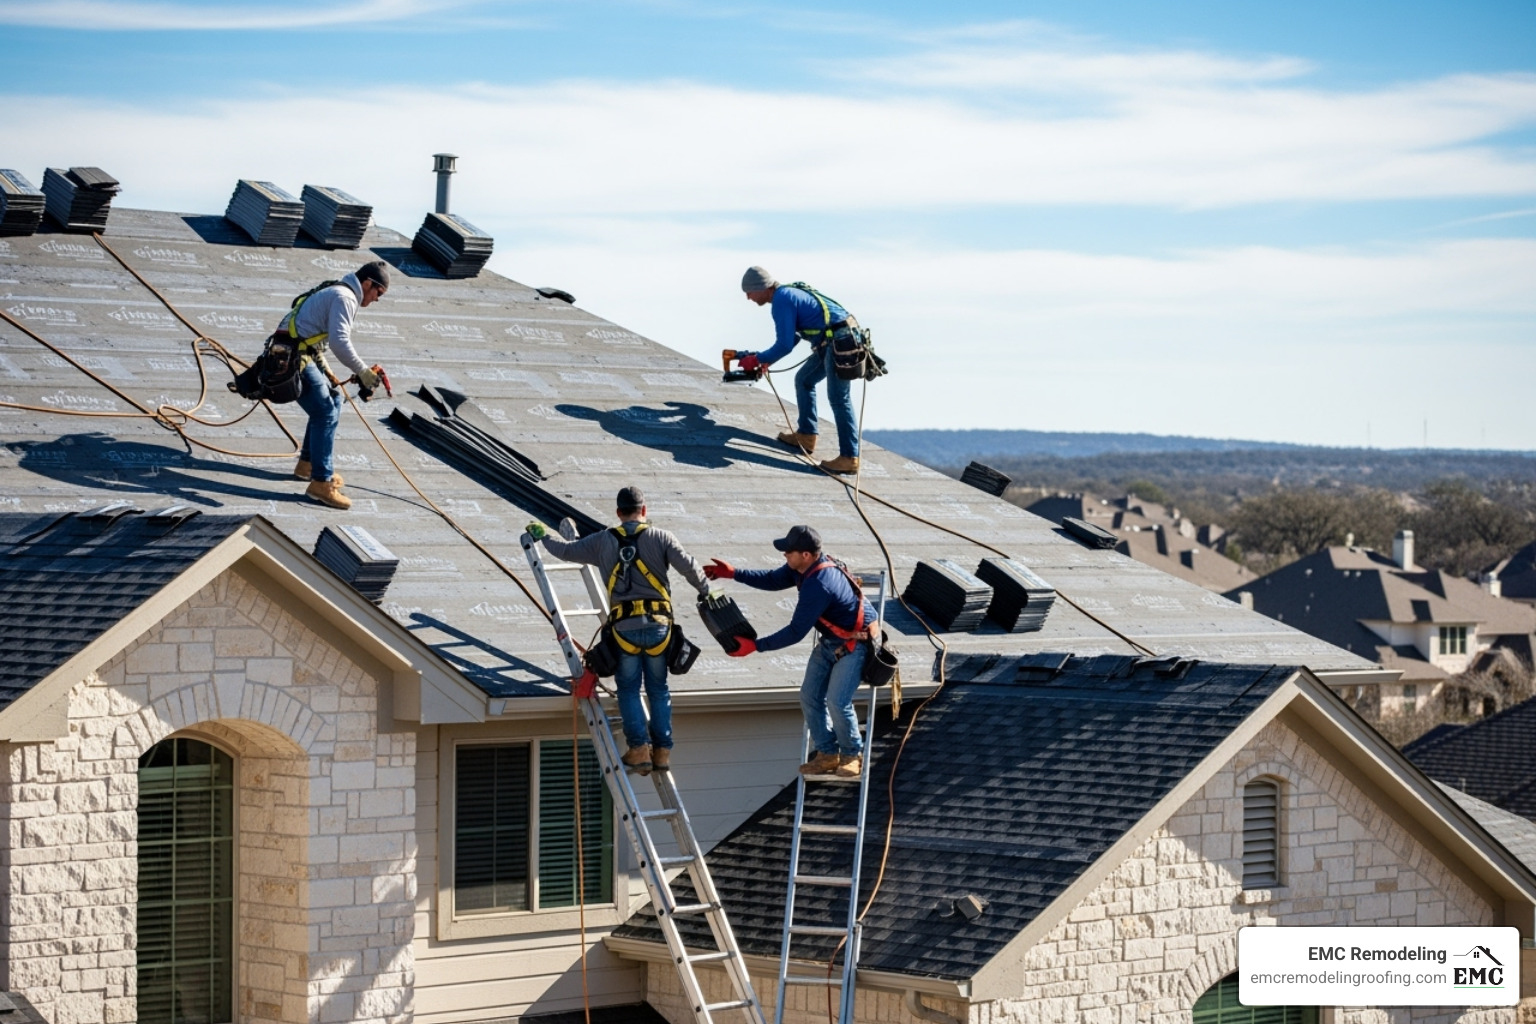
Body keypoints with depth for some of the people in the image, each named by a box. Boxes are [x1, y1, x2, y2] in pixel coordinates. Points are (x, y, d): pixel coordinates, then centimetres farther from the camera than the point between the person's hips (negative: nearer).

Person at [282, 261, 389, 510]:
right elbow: (340, 342, -22)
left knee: (332, 399, 21)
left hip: (300, 355, 11)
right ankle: (321, 483, -14)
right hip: (295, 358, -11)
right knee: (325, 413, -12)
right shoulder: (344, 298, -11)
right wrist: (363, 372, -13)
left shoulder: (335, 293, 22)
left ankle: (308, 463, 28)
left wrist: (326, 371, 23)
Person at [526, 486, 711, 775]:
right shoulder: (660, 537, 2)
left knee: (628, 689, 9)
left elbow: (566, 550, 17)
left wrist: (542, 534, 35)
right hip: (658, 624, 0)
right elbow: (689, 566, -7)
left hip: (625, 626, 0)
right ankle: (662, 750, 9)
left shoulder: (603, 542, 6)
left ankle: (639, 748, -3)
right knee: (658, 689, 11)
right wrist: (707, 591, 9)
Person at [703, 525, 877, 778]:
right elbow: (773, 580, 12)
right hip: (829, 641, 10)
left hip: (854, 643, -10)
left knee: (837, 702, -15)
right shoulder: (804, 567, -7)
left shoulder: (818, 585, -35)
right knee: (810, 696, 4)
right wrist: (733, 573, 2)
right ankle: (828, 754, 15)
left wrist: (754, 646, -26)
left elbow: (795, 633, -31)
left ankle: (853, 755, 7)